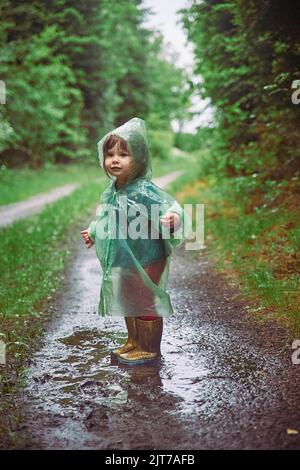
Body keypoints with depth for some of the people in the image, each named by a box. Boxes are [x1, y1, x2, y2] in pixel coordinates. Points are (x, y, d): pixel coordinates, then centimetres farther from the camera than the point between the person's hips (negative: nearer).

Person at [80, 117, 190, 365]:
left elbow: (170, 208, -33)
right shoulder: (112, 192, 1)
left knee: (146, 306, 7)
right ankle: (134, 341, 39)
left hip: (145, 263, -8)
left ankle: (149, 349, 24)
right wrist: (94, 233, 33)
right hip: (122, 263, 8)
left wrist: (173, 219, -56)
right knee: (127, 304, 21)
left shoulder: (146, 190, -24)